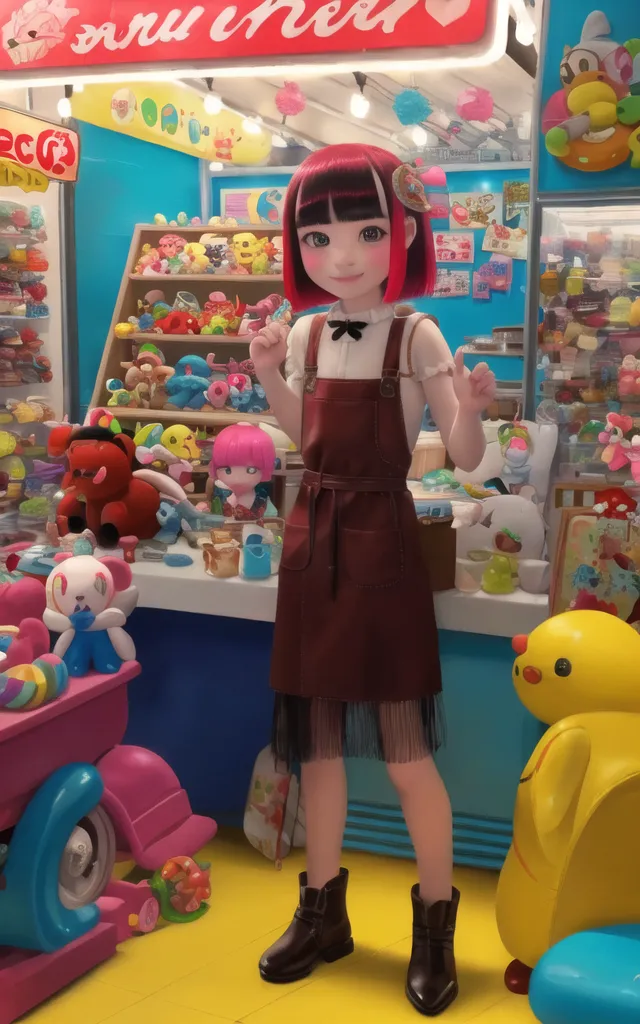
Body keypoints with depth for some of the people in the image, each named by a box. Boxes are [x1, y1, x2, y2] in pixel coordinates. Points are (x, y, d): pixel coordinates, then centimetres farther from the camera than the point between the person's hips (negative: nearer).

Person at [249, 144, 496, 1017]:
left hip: (380, 537, -5)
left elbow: (466, 457, -13)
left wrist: (471, 410, -33)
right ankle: (324, 910, 30)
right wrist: (270, 379, 5)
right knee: (318, 740, 13)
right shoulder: (306, 333, 5)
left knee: (403, 748, 0)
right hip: (312, 537, 6)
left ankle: (435, 923, 19)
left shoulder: (416, 334, -11)